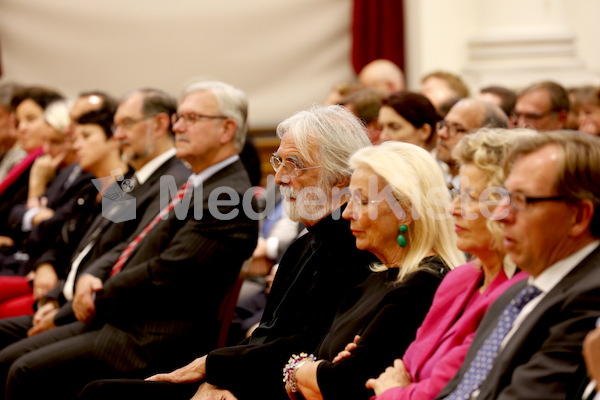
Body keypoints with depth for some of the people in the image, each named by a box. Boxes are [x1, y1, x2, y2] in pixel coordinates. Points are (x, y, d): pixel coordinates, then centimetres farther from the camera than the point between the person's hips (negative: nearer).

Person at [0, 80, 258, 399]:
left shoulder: (232, 199, -15)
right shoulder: (194, 185, 19)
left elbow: (163, 275, -20)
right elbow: (131, 248, 21)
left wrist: (97, 300, -8)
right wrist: (91, 276, 0)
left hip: (149, 341, -10)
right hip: (113, 321, 10)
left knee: (28, 372, -19)